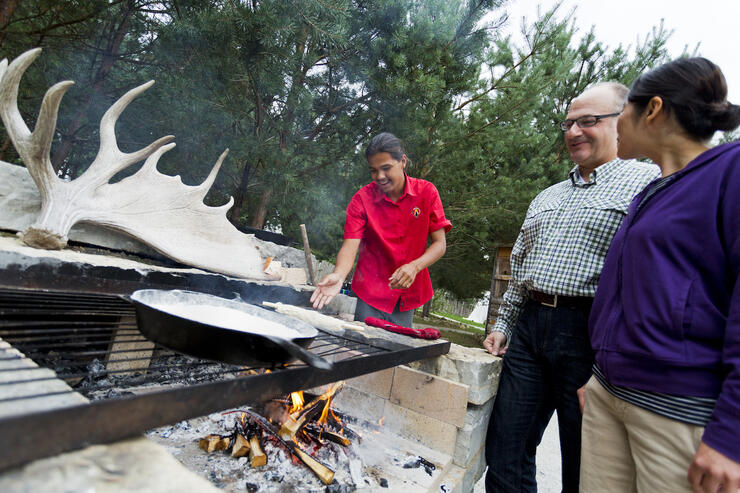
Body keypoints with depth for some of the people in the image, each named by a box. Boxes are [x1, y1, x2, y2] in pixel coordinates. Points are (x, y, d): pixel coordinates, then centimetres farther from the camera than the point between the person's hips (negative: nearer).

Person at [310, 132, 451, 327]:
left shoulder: (427, 192, -6)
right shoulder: (362, 199, -9)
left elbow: (439, 243, -6)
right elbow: (350, 245, -17)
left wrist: (414, 266, -24)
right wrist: (338, 275, -37)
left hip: (409, 294, 2)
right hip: (371, 294, -1)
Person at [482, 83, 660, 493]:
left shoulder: (647, 183, -3)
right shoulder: (546, 198, 19)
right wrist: (503, 325, 17)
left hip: (587, 335, -6)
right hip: (528, 327, 6)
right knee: (505, 450, 12)